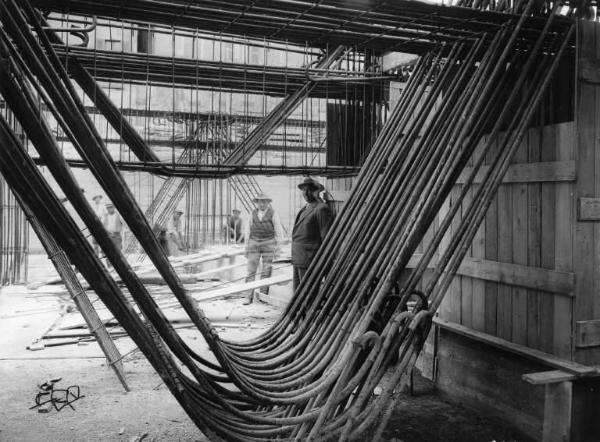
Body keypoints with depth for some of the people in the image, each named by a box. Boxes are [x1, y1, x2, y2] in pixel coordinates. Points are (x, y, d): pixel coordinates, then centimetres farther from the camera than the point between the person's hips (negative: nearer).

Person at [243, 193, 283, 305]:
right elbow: (248, 230, 12)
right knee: (251, 271, -5)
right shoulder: (253, 213, 7)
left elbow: (278, 232, 1)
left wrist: (277, 248, -2)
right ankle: (249, 297, -4)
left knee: (266, 272, -2)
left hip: (269, 243, -2)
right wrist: (247, 247, 8)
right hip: (254, 243, 2)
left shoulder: (273, 213, -1)